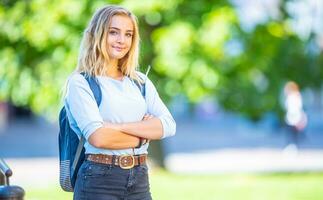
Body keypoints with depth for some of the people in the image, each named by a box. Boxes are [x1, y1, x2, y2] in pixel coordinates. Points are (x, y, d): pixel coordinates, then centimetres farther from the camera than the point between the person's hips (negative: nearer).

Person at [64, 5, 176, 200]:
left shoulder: (141, 81, 13)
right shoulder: (80, 82, -3)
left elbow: (168, 125, -1)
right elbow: (97, 136, -15)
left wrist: (119, 127, -12)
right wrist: (143, 136, -2)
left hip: (139, 180, 5)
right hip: (99, 182, -5)